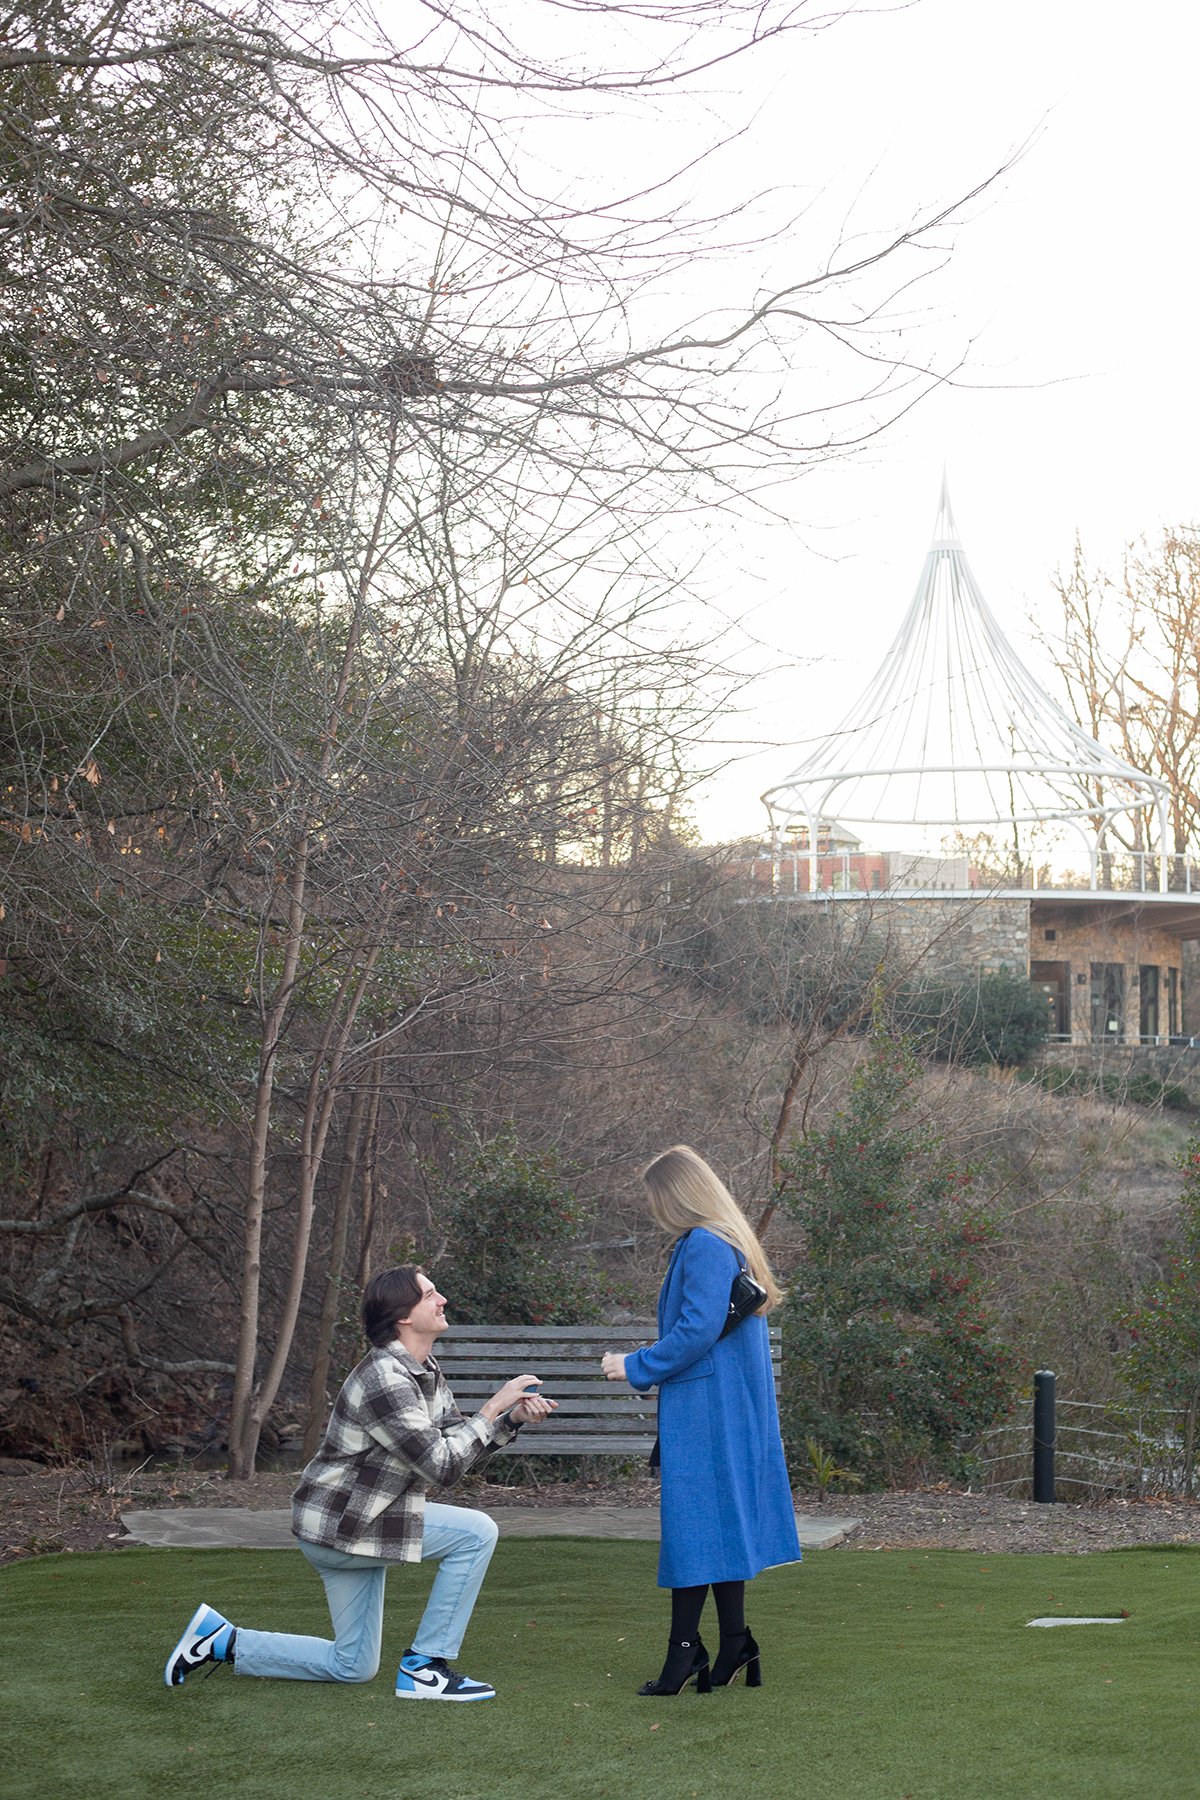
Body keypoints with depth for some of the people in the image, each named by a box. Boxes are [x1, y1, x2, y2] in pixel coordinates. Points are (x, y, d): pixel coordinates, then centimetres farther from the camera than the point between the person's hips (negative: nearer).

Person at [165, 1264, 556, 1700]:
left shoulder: (425, 1374, 8)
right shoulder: (385, 1380, -25)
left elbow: (456, 1447, 11)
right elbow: (441, 1467, -26)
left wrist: (513, 1420, -4)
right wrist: (493, 1408, -20)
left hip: (358, 1524, 10)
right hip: (339, 1526, -10)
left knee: (352, 1667, 16)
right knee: (476, 1532, -17)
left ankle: (223, 1640, 21)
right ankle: (423, 1668, -9)